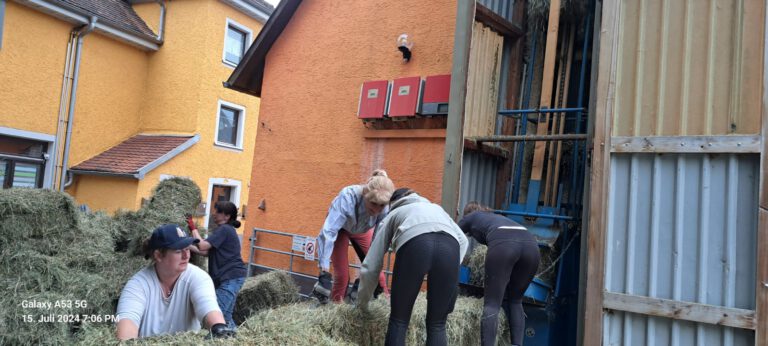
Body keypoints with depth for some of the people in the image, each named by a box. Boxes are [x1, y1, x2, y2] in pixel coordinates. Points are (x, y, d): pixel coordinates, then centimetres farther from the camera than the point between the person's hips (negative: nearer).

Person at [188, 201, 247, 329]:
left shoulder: (224, 229, -11)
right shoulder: (226, 230, 20)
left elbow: (202, 246, -17)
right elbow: (207, 252, 19)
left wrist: (193, 228, -4)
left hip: (231, 277, -11)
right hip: (231, 277, 11)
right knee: (225, 315, 14)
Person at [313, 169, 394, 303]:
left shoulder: (385, 207, -34)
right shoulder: (348, 197, -44)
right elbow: (328, 232, -48)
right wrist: (324, 272, -52)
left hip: (363, 230, 3)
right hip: (341, 228, -2)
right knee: (342, 274, -6)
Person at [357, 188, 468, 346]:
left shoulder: (392, 215, 37)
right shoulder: (436, 207, 44)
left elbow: (370, 266, 33)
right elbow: (463, 240, 24)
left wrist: (362, 303, 45)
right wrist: (450, 271, 29)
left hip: (415, 245, -2)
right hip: (450, 246, 2)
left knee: (398, 321, 14)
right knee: (437, 324, 15)